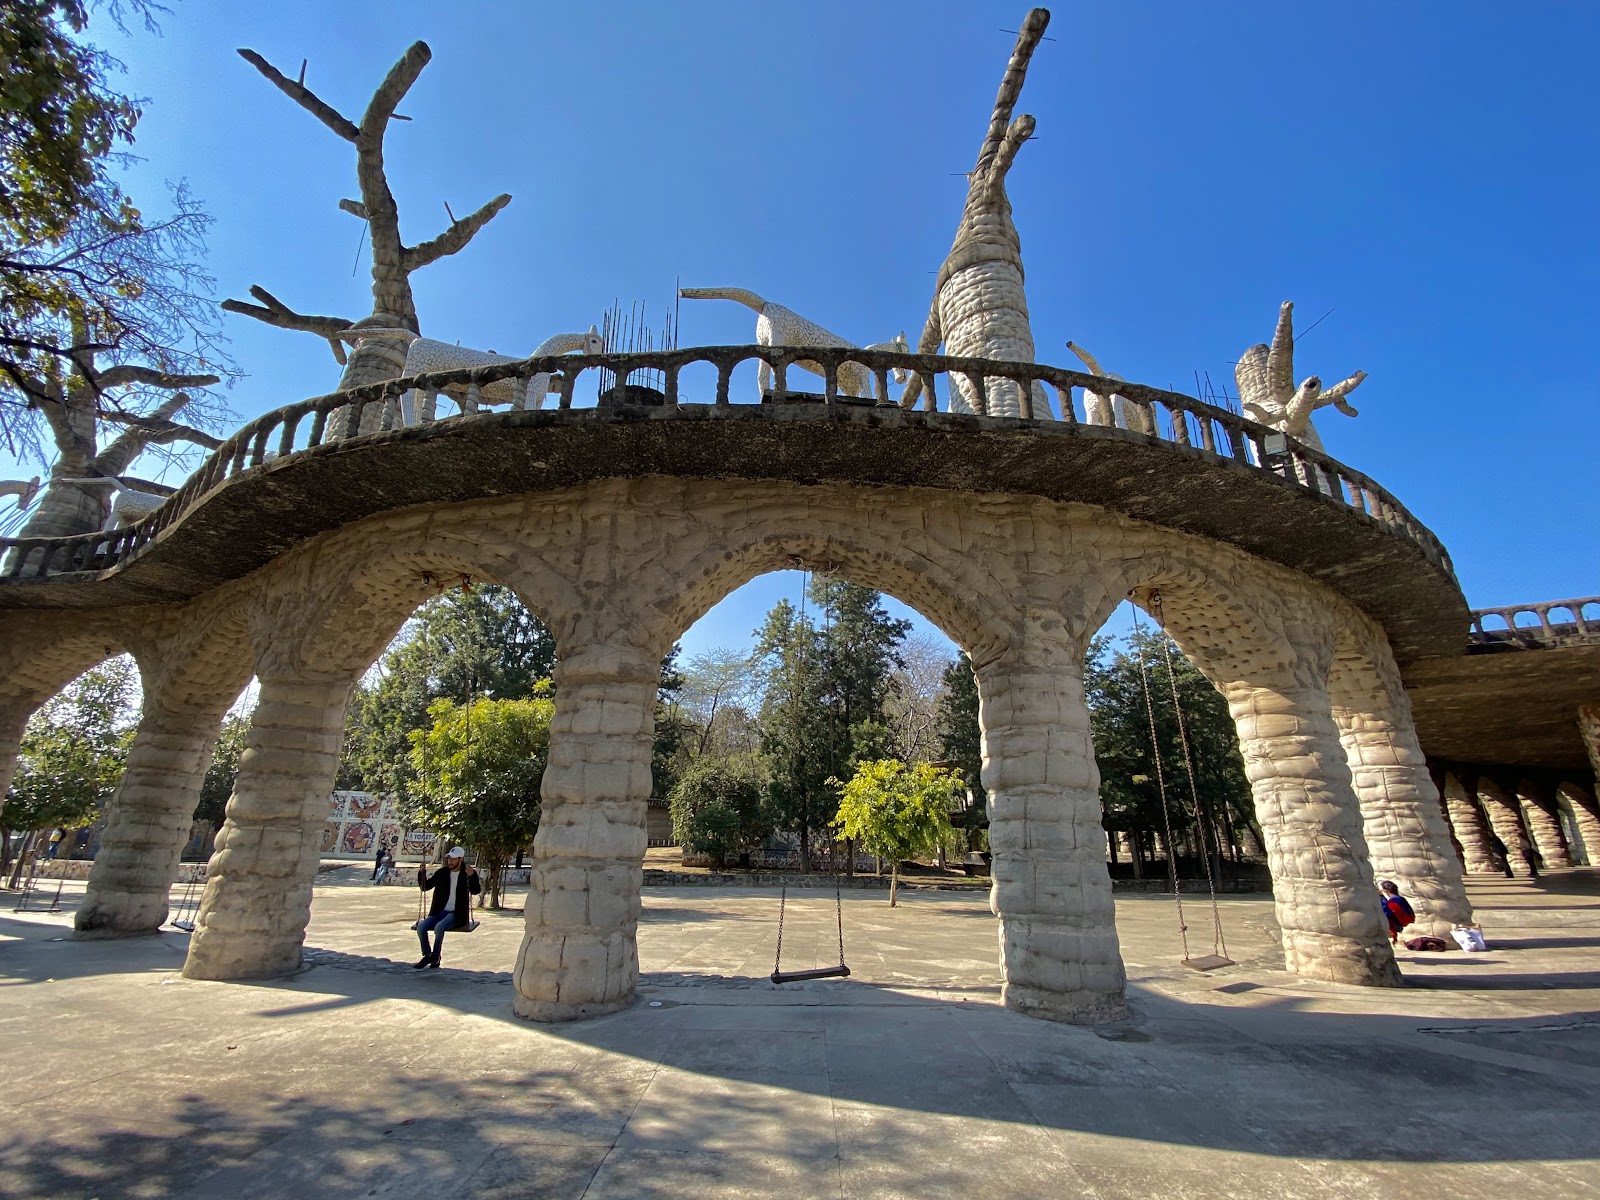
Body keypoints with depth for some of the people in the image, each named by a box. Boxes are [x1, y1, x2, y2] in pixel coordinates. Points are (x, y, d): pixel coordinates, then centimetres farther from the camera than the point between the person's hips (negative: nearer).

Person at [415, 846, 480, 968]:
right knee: (421, 927, -17)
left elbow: (475, 891, -16)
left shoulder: (468, 873, -5)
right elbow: (425, 887, 14)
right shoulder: (442, 872, 7)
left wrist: (472, 876, -32)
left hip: (456, 914, -5)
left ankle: (435, 956, -8)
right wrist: (422, 873, -2)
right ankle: (427, 955, 2)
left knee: (439, 927, -29)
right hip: (439, 912, 5)